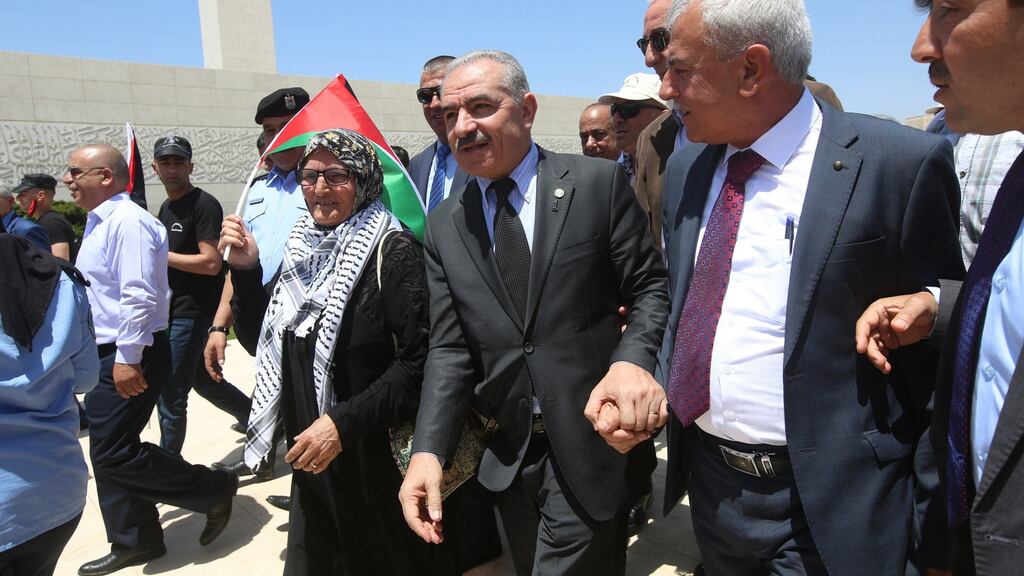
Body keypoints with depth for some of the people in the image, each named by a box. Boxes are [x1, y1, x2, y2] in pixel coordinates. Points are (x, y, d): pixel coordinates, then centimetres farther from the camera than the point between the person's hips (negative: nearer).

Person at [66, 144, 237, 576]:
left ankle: (214, 489, 8)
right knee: (107, 452, 14)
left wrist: (127, 359, -24)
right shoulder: (98, 222, 15)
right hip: (105, 355, 10)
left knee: (114, 453, -7)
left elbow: (139, 297, -24)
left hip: (127, 358, -10)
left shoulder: (127, 221, -17)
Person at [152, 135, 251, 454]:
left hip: (194, 312, -9)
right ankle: (252, 413, 38)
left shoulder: (204, 205, -13)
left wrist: (162, 255, -17)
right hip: (172, 309, 9)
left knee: (170, 393, -2)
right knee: (201, 379, 20)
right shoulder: (165, 207, 15)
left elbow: (211, 263, -22)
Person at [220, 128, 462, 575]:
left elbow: (418, 359, -20)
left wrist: (343, 421, -23)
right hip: (311, 461, 6)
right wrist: (245, 270, 0)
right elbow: (267, 343, 12)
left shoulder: (391, 251, -14)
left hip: (377, 462, -6)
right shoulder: (302, 248, 6)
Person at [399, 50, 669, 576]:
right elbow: (449, 348, 0)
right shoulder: (444, 225, 3)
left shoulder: (599, 183, -7)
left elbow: (649, 288, -5)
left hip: (590, 446, -4)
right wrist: (427, 451, -12)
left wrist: (634, 360, -25)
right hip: (506, 452, 4)